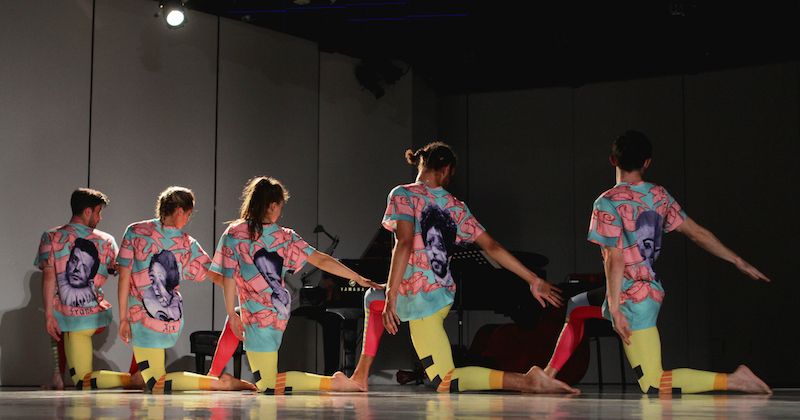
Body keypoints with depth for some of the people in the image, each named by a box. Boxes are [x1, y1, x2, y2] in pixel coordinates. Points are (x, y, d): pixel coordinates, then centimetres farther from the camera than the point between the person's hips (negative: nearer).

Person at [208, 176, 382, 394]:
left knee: (267, 384, -3)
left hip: (257, 317, -6)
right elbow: (322, 260, -1)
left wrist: (232, 315, -3)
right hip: (280, 312, 6)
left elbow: (229, 277, -11)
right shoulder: (285, 237, -2)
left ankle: (332, 382, -15)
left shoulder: (234, 233, -10)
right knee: (237, 313, 36)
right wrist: (358, 278, 7)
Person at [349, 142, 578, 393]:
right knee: (373, 298, 33)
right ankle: (361, 375, 29)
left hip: (420, 297, -7)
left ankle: (526, 381, -20)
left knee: (446, 383, -6)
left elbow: (405, 243, -22)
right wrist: (533, 279, 11)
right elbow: (491, 246, 6)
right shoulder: (455, 206, 8)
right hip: (443, 294, 7)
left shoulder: (404, 195, -7)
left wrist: (391, 297, -24)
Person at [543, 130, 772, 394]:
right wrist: (738, 262, 14)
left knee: (653, 385, -7)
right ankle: (548, 374, 29)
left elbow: (615, 259, -20)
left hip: (631, 298, -9)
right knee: (574, 307, 27)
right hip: (650, 289, 9)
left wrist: (614, 308, -17)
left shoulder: (607, 203, -16)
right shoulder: (659, 196, 3)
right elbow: (697, 233, 6)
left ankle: (732, 380, -13)